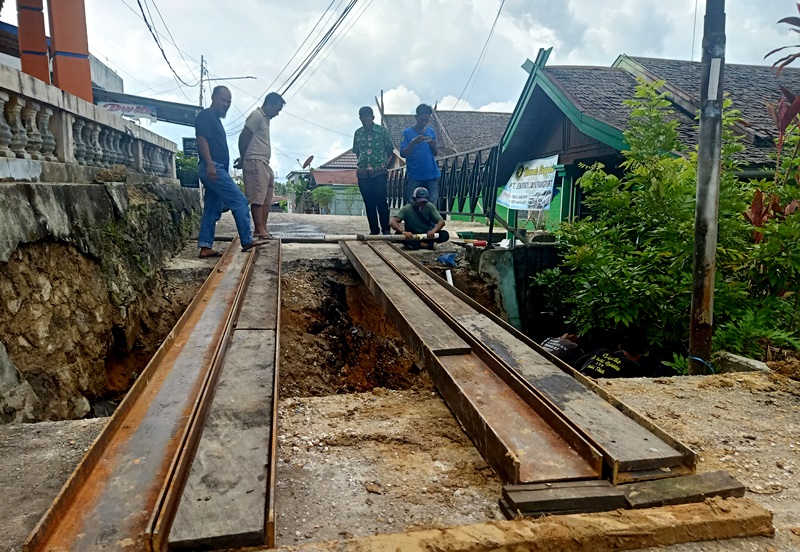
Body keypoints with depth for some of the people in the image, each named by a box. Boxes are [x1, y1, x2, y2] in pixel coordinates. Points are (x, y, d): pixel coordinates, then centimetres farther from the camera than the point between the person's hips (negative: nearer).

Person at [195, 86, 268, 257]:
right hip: (213, 168, -10)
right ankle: (247, 241, -14)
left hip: (217, 169, 10)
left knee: (212, 211, 7)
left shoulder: (216, 120, 26)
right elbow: (201, 139, -15)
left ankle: (205, 247, 6)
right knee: (239, 200, -13)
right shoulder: (205, 115, -3)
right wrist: (210, 164, -25)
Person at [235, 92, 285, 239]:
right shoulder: (257, 115, -6)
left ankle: (263, 228, 8)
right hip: (255, 162, -10)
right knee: (258, 197, -11)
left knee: (266, 198, 6)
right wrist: (243, 159, -5)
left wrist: (243, 159, 15)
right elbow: (244, 137, -12)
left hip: (264, 164, 10)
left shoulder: (265, 118, 23)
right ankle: (259, 229, -11)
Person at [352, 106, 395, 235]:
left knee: (381, 200, -10)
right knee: (368, 202, 4)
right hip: (363, 172, 3)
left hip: (379, 171, -3)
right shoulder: (358, 133, 8)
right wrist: (363, 161, 8)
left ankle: (385, 228, -3)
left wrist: (385, 164, 3)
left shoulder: (383, 131, 0)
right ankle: (374, 230, 10)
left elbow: (390, 150, 5)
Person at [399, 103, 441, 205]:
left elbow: (435, 153, 14)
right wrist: (413, 143, -20)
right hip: (415, 176, -3)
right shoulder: (407, 132, 0)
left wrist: (433, 146, -8)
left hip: (431, 175, 3)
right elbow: (403, 154, -6)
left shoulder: (431, 131, 10)